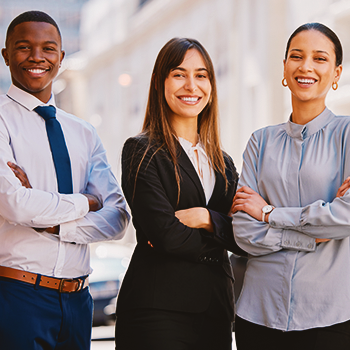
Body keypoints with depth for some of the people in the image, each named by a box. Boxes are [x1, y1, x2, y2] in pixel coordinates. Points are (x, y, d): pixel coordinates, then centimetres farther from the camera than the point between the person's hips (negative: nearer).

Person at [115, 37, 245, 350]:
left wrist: (205, 218, -11)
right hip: (158, 310, -6)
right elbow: (164, 234, -15)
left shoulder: (222, 162, 16)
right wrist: (216, 240, -2)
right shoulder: (142, 152, -3)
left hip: (216, 311, 6)